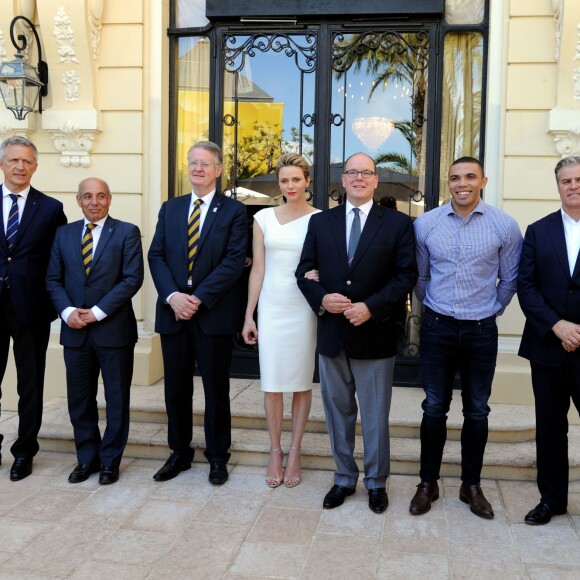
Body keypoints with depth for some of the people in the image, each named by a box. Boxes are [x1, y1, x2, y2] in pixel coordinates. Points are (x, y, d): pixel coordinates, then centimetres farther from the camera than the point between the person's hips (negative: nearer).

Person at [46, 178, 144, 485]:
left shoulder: (127, 232, -1)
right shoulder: (64, 233, 10)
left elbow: (132, 278, -9)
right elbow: (53, 279, 8)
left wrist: (97, 311, -15)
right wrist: (67, 311, -10)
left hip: (114, 329, -3)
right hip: (75, 330, 4)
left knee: (117, 399, 6)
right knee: (79, 400, 10)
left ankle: (110, 461, 20)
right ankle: (87, 458, 25)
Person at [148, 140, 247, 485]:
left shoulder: (233, 211, 0)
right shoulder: (170, 208, 12)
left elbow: (234, 261, -10)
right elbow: (156, 255, 4)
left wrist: (198, 298, -16)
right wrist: (172, 296, -12)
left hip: (213, 312, -4)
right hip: (174, 311, 4)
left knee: (216, 389, 7)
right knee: (176, 388, 11)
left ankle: (218, 457, 21)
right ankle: (180, 453, 26)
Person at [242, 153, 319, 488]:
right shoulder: (264, 218, 6)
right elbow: (258, 269, 6)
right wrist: (249, 315, 4)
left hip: (304, 308, -2)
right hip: (271, 307, 2)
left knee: (302, 382, 7)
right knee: (272, 383, 5)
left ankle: (295, 452, 19)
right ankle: (275, 451, 19)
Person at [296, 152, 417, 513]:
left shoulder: (398, 224, -1)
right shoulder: (320, 222, 7)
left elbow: (406, 275, -6)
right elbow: (305, 272, 6)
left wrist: (371, 307, -17)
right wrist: (321, 299, -14)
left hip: (375, 334, -3)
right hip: (331, 334, 3)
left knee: (376, 415, 9)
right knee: (338, 412, 14)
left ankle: (376, 482, 27)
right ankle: (344, 478, 31)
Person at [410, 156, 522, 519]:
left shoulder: (505, 226, -6)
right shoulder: (425, 224, -3)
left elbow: (509, 280, 6)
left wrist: (491, 311, 10)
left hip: (481, 331, 0)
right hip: (438, 328, 0)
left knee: (477, 411, 10)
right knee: (435, 408, 8)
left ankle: (471, 485, 26)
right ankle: (428, 483, 22)